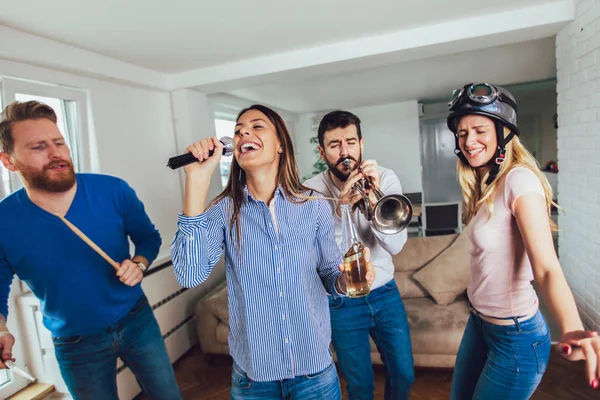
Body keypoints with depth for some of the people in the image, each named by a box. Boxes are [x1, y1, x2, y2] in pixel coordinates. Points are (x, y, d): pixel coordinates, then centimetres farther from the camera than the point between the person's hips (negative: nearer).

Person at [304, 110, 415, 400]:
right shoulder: (309, 191, -15)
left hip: (386, 293, 3)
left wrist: (375, 200, -34)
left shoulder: (385, 179, -10)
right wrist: (339, 208, -36)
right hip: (342, 303, -2)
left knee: (404, 376, 18)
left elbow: (396, 246, -18)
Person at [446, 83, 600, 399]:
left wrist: (571, 329, -48)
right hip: (479, 320, 8)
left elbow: (546, 267, -33)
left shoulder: (519, 180, -22)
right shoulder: (483, 183, 4)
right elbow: (487, 258, 1)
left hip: (514, 334, -7)